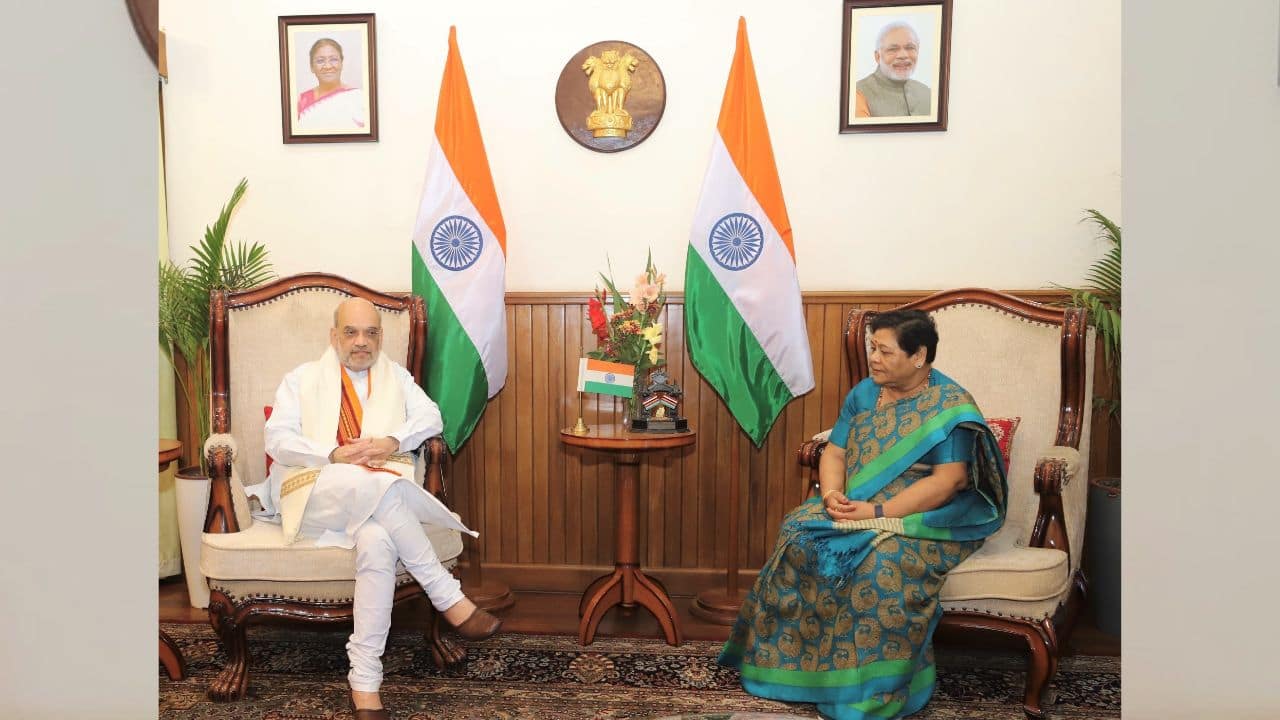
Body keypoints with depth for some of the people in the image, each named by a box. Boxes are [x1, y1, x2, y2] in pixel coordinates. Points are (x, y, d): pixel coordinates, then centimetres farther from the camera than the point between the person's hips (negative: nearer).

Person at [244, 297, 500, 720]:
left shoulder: (396, 376, 20)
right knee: (371, 484, -37)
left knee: (377, 540, -35)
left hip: (381, 496, 2)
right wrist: (334, 455, -14)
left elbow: (431, 418, 6)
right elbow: (277, 439, 2)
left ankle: (364, 684, -31)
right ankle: (449, 598, -33)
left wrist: (392, 442, -14)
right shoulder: (302, 379, 14)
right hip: (315, 492, -2)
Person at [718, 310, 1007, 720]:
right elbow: (834, 453, 8)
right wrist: (831, 495, -14)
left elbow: (948, 480, -18)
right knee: (799, 535, -19)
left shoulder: (949, 405, -10)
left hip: (927, 518, -5)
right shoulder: (863, 393, 8)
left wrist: (879, 512, -25)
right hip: (854, 508, 6)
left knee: (884, 561, -35)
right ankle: (789, 661, -7)